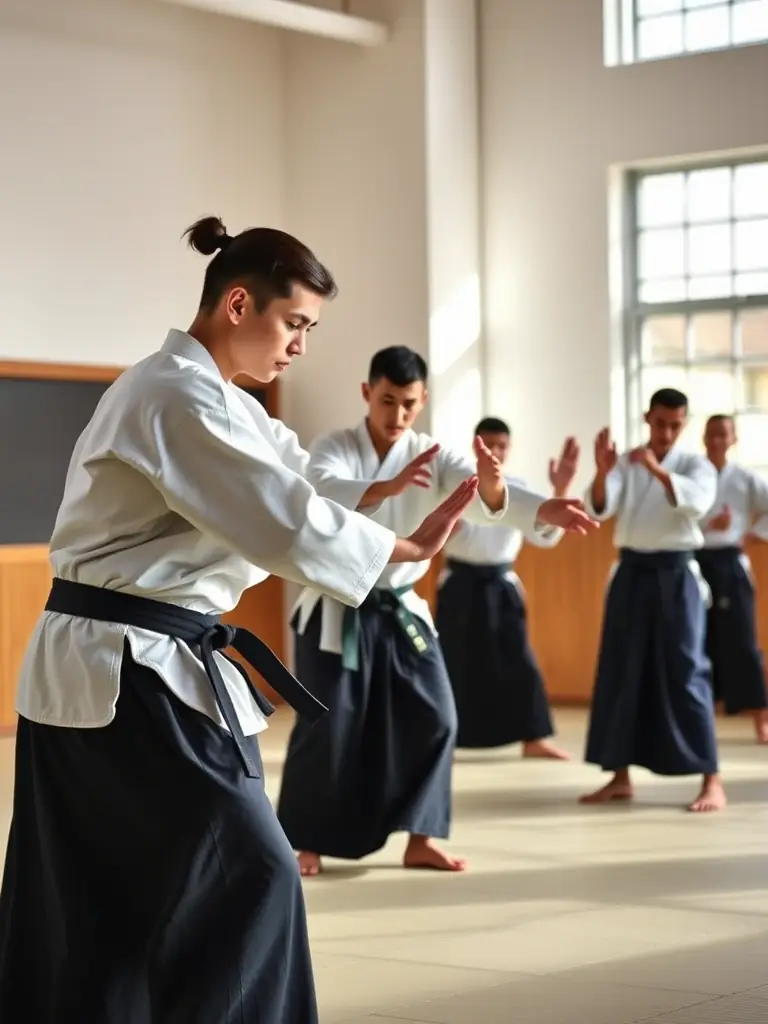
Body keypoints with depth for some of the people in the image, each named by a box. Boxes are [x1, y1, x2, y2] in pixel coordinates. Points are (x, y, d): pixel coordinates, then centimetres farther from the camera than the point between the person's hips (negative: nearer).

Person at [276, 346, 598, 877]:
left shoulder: (433, 456, -2)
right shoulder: (334, 448, -9)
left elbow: (483, 500, -20)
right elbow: (325, 493, -32)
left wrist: (544, 510, -43)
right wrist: (388, 487, -52)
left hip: (401, 610, 4)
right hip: (338, 610, -4)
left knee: (433, 718, 2)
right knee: (326, 727, -3)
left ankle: (419, 840, 14)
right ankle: (308, 843, 13)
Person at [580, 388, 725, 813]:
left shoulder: (695, 464, -1)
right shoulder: (625, 464, 6)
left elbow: (697, 501, -22)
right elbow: (599, 509, -9)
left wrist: (658, 471, -37)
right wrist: (602, 472, -30)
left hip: (676, 577, -3)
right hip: (632, 575, 3)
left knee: (685, 673, -7)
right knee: (619, 673, 6)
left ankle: (711, 780, -3)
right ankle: (619, 777, 16)